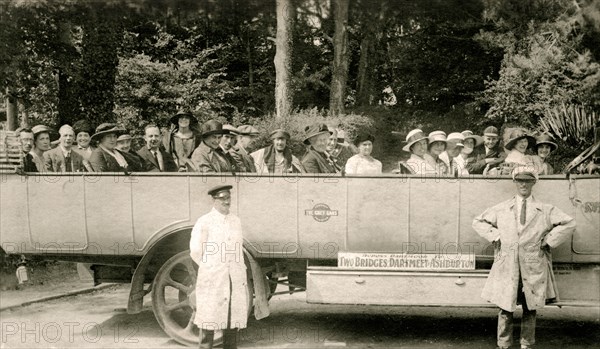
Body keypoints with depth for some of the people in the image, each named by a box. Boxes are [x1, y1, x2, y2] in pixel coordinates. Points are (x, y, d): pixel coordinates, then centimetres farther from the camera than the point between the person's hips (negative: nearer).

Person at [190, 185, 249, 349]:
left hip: (235, 280, 5)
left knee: (233, 319, 8)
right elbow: (195, 251, -3)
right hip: (212, 280, -5)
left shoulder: (235, 221, 12)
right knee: (209, 321, -2)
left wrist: (241, 270, 13)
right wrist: (210, 269, 2)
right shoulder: (204, 222, -5)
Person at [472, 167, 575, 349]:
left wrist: (548, 240, 0)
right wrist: (496, 237, 1)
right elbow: (478, 222, 14)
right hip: (507, 267, 0)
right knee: (505, 309, 2)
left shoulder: (546, 210, 7)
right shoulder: (501, 209, 8)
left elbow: (568, 223, 7)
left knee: (530, 310, 8)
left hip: (534, 268, 0)